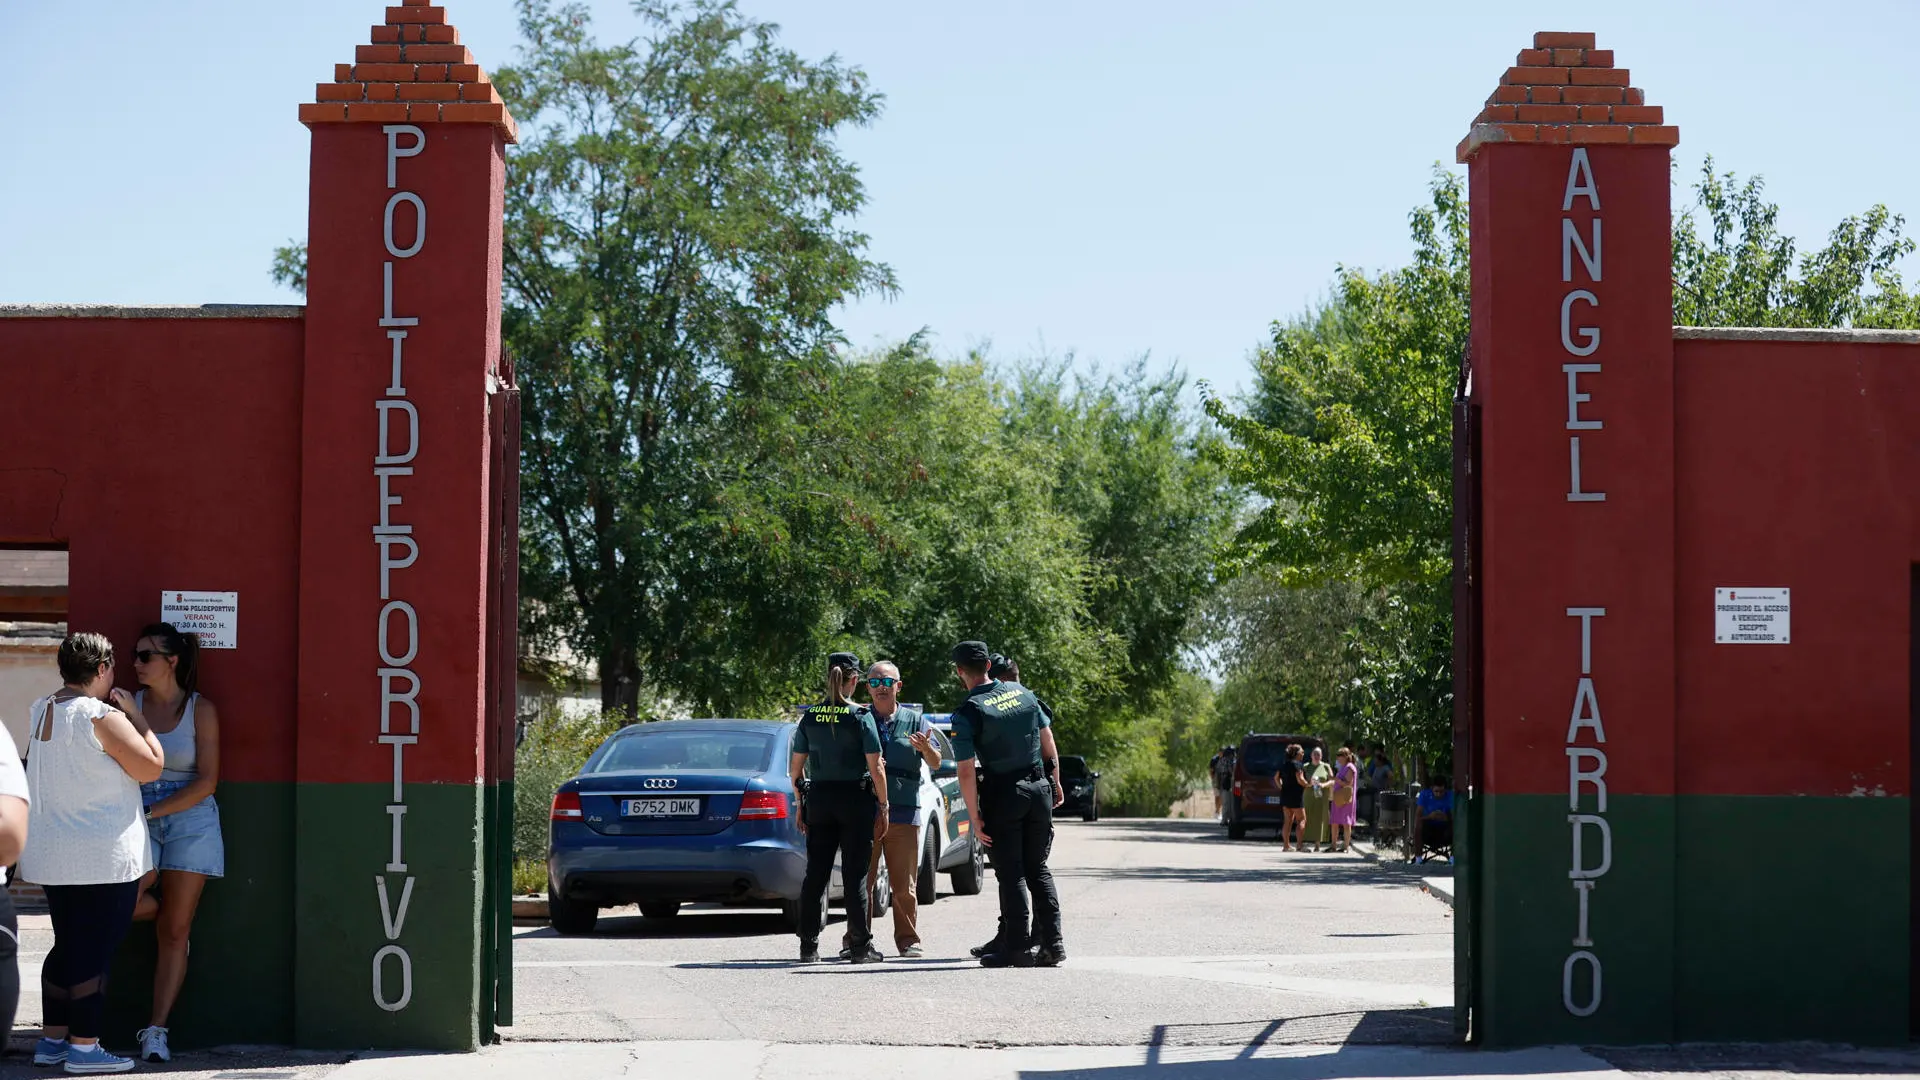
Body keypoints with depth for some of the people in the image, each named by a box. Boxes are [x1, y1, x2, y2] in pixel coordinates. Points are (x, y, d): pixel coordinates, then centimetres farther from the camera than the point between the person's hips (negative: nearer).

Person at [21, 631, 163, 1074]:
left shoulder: (40, 711, 7)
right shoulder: (103, 717, -18)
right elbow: (151, 766, -15)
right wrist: (135, 716, -5)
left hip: (52, 854, 8)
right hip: (104, 856, -8)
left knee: (67, 946, 17)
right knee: (96, 950, -2)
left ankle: (52, 1038, 22)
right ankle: (84, 1046, 0)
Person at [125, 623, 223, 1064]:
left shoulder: (201, 710, -1)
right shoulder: (128, 704, 7)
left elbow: (207, 780, -6)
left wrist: (154, 811, -13)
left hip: (189, 819, -2)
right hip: (138, 821, 2)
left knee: (174, 932, -2)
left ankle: (156, 1029, 3)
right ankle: (166, 908, 13)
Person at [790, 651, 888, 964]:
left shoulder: (809, 717, 3)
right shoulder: (861, 716, -8)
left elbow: (796, 766, 7)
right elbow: (876, 767, -11)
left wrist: (801, 805, 14)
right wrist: (883, 806, -3)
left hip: (818, 798, 3)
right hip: (855, 798, -3)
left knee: (815, 873, 7)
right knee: (855, 874, 1)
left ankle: (808, 946, 8)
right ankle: (860, 946, 3)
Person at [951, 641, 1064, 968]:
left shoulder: (966, 713, -11)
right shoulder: (1022, 693, 5)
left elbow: (967, 771, -14)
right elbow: (1047, 740, 12)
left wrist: (974, 816, -9)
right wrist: (1056, 782, 23)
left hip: (1002, 796, -5)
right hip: (1039, 789, 5)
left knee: (1010, 874, 3)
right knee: (1038, 870, 12)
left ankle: (1017, 947, 1)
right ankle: (1052, 944, 8)